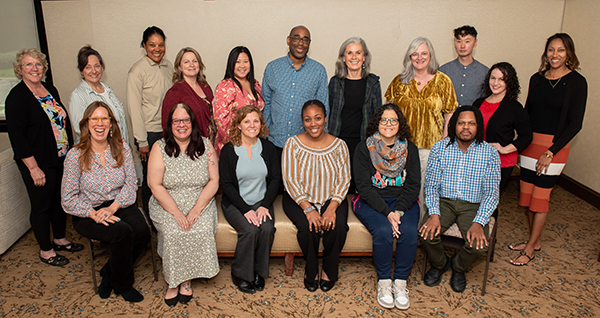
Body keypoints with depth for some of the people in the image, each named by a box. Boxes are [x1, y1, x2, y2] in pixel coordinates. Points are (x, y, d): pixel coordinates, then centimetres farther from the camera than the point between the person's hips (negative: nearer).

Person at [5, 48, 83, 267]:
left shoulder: (51, 90, 8)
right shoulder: (16, 97, -13)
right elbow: (16, 136, -17)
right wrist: (33, 168, -19)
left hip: (61, 159, 7)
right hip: (38, 164, -7)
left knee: (60, 199, 18)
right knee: (41, 206, 6)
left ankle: (60, 239, 37)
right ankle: (45, 251, 22)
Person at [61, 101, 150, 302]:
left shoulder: (122, 148, 0)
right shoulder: (75, 155, -8)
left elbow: (131, 184, -3)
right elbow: (69, 199, -6)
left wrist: (112, 208, -17)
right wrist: (94, 214, -19)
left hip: (120, 205, 3)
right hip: (87, 213, -3)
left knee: (142, 232, -24)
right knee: (122, 232, -29)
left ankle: (109, 273, 5)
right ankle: (122, 285, 0)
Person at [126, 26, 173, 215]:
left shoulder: (168, 65, 7)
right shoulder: (138, 70, -10)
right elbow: (134, 108, -11)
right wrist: (142, 141, -12)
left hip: (169, 131, 5)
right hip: (150, 133, -5)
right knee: (151, 178, 6)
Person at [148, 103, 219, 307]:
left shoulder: (205, 145, 1)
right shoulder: (160, 147, -2)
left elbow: (214, 181, -2)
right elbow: (155, 185, -7)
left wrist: (197, 209, -13)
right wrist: (176, 212, -17)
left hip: (200, 204, 1)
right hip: (167, 205, 0)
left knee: (202, 231, -24)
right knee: (173, 233, -26)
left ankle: (186, 279, -2)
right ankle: (173, 280, -3)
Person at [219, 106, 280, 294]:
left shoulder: (268, 148, 4)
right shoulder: (229, 150, -4)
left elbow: (275, 178, 2)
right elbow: (226, 184, -7)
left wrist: (265, 206, -11)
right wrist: (246, 209, -17)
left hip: (261, 202, 2)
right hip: (235, 203, -2)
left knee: (268, 228, -25)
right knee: (250, 230, -27)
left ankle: (259, 272, -2)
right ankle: (240, 274, -3)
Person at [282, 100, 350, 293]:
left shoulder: (339, 145, -1)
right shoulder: (292, 144, -6)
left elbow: (344, 180, -5)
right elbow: (290, 181, -11)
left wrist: (332, 208, -21)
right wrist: (308, 209, -23)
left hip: (332, 199, 2)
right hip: (299, 200, -1)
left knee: (338, 226, -26)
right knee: (308, 227, -29)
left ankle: (329, 271, 2)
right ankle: (311, 271, 1)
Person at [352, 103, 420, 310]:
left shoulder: (409, 149, 6)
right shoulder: (364, 148, -2)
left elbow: (413, 185, 1)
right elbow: (364, 186, -9)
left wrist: (399, 211, -15)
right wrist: (387, 213, -19)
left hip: (403, 201, 3)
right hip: (371, 201, -2)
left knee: (409, 232, -25)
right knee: (383, 231, -29)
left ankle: (400, 283, -6)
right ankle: (384, 282, -7)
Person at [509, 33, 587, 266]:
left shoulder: (576, 82, -7)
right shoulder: (537, 79, 7)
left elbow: (575, 123, -9)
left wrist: (550, 152, -14)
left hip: (554, 146, -5)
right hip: (529, 143, 5)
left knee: (540, 197, 0)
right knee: (527, 194, 9)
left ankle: (530, 249, 14)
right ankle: (534, 241, 27)